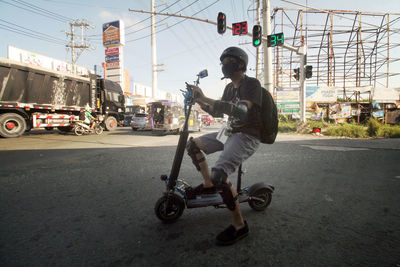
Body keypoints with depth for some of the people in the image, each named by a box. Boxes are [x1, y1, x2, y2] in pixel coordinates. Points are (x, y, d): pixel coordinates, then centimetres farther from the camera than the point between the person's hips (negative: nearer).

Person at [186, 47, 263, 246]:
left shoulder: (251, 84, -11)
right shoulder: (229, 87, 16)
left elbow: (242, 110, -29)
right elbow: (218, 112, 20)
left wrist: (205, 98, -34)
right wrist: (199, 101, 6)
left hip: (247, 136, -9)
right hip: (228, 132, 9)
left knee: (219, 174, -29)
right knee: (192, 144, 9)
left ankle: (239, 225, -11)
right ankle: (209, 185, 20)